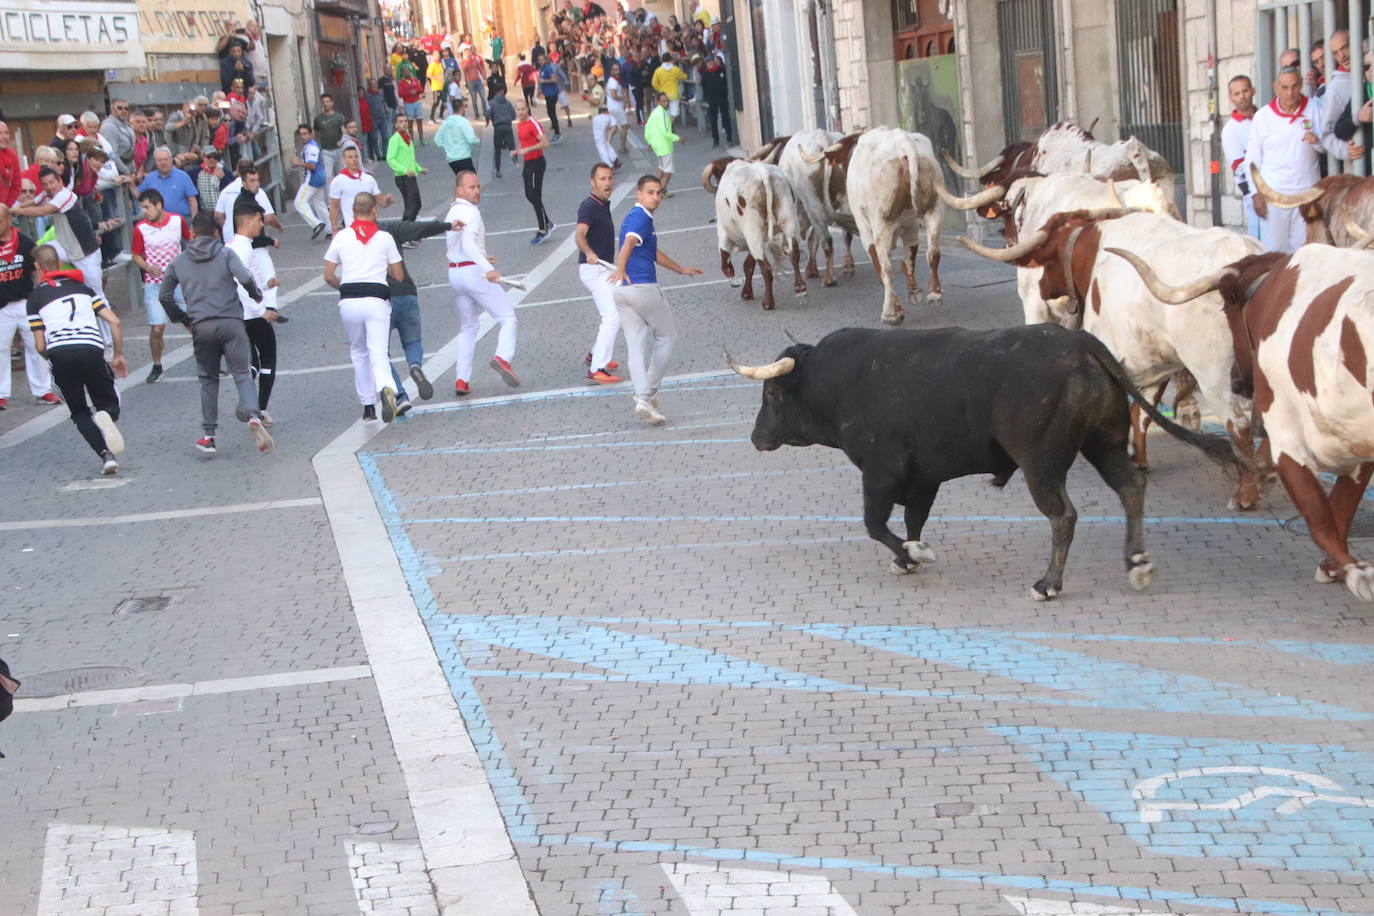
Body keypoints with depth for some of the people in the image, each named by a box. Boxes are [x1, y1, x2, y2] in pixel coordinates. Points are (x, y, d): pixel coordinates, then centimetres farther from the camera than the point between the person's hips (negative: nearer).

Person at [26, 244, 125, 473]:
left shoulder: (35, 297, 15)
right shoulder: (82, 287, 24)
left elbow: (40, 346, 9)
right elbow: (114, 321, 13)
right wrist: (118, 355, 22)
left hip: (59, 353, -1)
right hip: (92, 349, 1)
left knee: (79, 412, 15)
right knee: (109, 404, 16)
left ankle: (106, 454, -9)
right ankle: (105, 418, -23)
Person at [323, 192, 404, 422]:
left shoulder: (341, 237, 7)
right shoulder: (385, 238, 4)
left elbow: (328, 276, 9)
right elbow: (399, 276, 9)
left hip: (348, 301, 2)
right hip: (376, 299, -2)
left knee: (359, 354, 19)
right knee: (378, 353, -8)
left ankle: (368, 406, 22)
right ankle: (385, 389, -38)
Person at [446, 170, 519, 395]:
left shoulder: (452, 212, 14)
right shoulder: (471, 212, -14)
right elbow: (468, 244, -29)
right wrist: (487, 268, -39)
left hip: (454, 273, 8)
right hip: (473, 271, -8)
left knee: (467, 327, 16)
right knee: (507, 317, -2)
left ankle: (461, 380, 10)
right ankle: (503, 357, -25)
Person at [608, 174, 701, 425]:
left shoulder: (633, 216, 23)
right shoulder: (641, 217, -9)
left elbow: (653, 253, 36)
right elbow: (629, 242, -30)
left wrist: (681, 269, 46)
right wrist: (620, 270, -47)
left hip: (623, 290, 9)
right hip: (644, 287, -9)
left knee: (636, 345, 2)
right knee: (666, 337, 7)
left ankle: (642, 397, -8)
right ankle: (649, 394, 3)